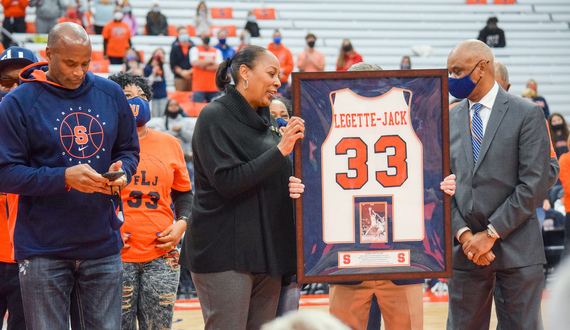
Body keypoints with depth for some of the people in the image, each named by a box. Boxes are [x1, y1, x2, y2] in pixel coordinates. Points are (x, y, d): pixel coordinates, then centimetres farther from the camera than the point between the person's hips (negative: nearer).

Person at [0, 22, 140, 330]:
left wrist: (122, 170, -7)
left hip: (103, 245, 4)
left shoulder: (111, 94, 7)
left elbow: (129, 150, 17)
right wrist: (64, 178, -20)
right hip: (43, 251, -3)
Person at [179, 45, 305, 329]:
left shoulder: (266, 121, 16)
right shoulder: (215, 117, -7)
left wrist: (292, 186, 2)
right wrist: (280, 150, -18)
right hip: (225, 252, -7)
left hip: (266, 250, 8)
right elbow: (227, 181, -17)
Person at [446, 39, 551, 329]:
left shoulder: (527, 115, -2)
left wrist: (492, 233, -11)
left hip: (517, 250, -3)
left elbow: (535, 184, -8)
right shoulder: (450, 120, 11)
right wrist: (462, 233, -7)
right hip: (465, 251, 4)